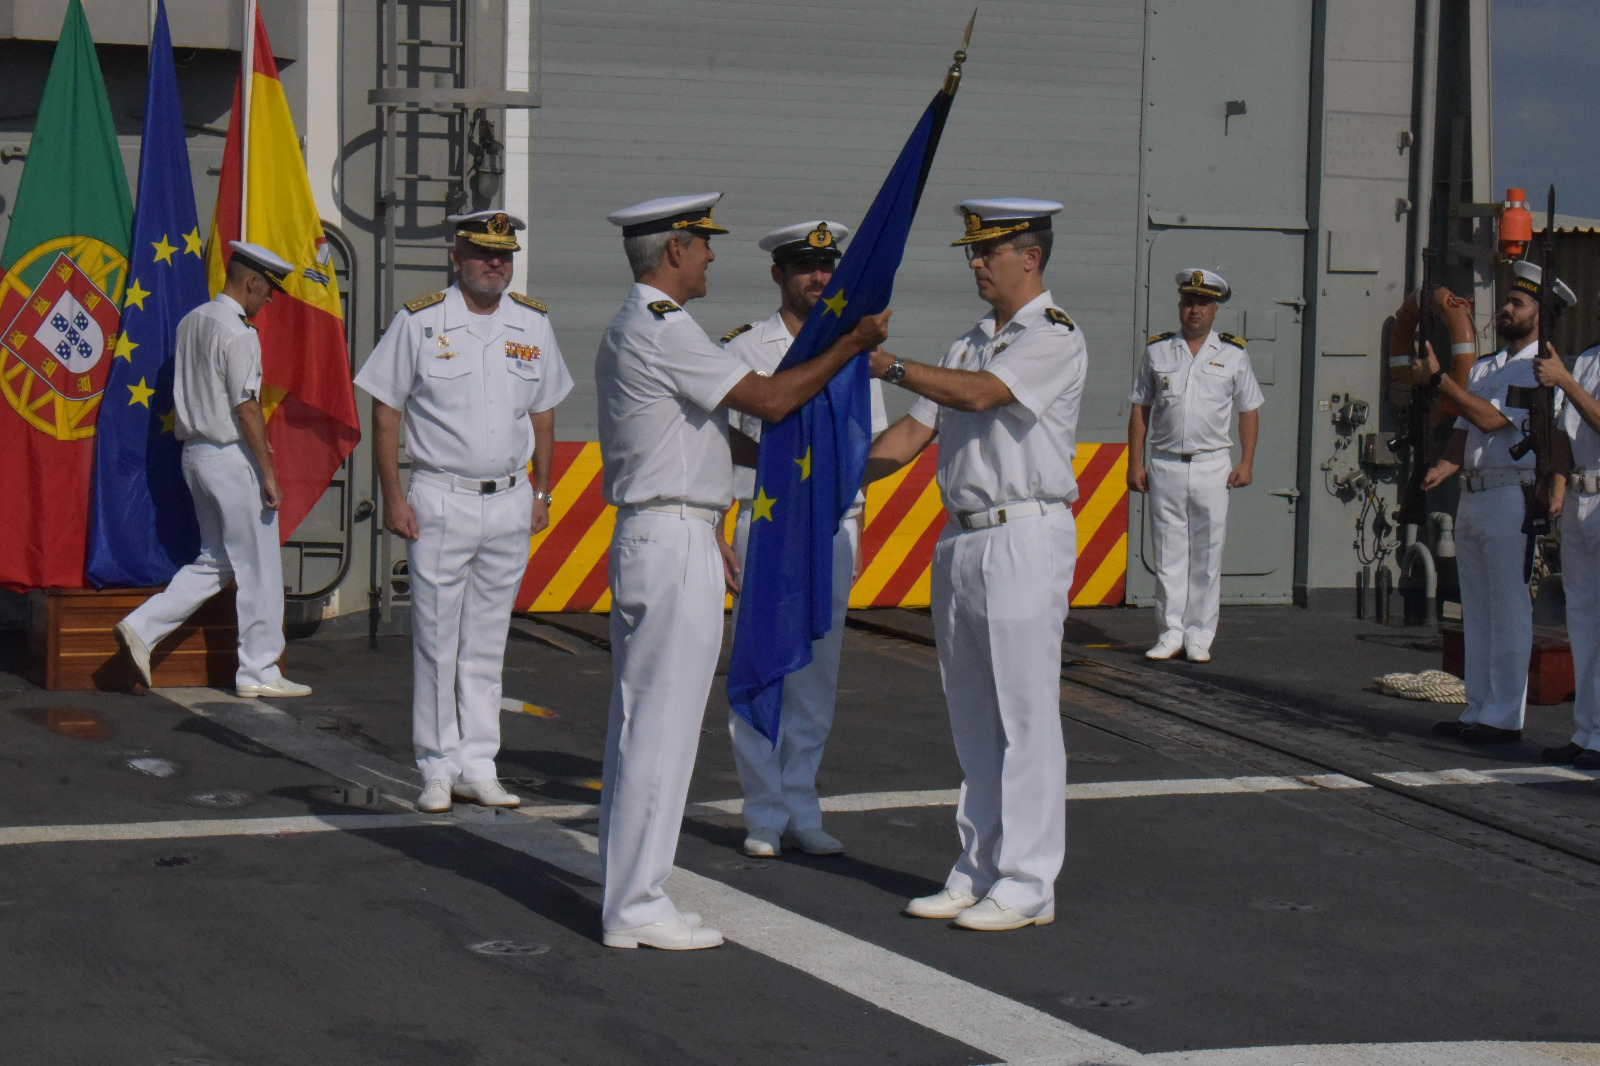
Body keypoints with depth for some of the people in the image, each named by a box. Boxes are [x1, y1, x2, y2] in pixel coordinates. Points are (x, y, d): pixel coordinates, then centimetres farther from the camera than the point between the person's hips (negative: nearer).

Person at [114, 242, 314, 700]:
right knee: (259, 567, 0)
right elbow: (246, 408, -19)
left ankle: (142, 627, 5)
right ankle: (258, 673, 5)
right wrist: (268, 472, -15)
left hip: (195, 452, 9)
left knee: (215, 561, 16)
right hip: (233, 457, -9)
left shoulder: (191, 322, 11)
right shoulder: (237, 333, -16)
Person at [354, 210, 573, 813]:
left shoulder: (533, 325, 8)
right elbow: (385, 411, -1)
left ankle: (478, 766, 14)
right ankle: (437, 769, 8)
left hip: (510, 501, 3)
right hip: (440, 500, -3)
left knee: (487, 644, 8)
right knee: (436, 640, -1)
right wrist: (393, 498, -7)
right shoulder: (419, 322, -3)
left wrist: (541, 493, 12)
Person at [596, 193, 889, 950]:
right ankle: (636, 907, -5)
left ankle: (627, 894, 18)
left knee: (637, 721, 12)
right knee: (661, 726, -7)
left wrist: (709, 536, 25)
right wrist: (855, 343, -8)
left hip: (645, 538, 11)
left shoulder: (626, 332, 17)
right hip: (674, 545, -11)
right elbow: (771, 400, -17)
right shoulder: (662, 329, -15)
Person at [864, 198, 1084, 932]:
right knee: (972, 717, 11)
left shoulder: (1055, 338, -6)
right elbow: (913, 433, 15)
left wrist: (890, 366, -16)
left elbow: (981, 394, -20)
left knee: (1025, 717, -5)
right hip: (962, 540, 8)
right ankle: (978, 873, 18)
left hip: (1026, 540, -8)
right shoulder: (968, 345, 19)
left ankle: (1027, 885, -1)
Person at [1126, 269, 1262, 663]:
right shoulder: (1157, 351, 8)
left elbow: (1249, 410, 9)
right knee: (1168, 555, 2)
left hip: (1212, 465, -1)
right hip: (1165, 465, 1)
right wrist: (1135, 462, 3)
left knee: (1207, 557, 0)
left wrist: (1246, 463, 1)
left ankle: (1199, 637, 6)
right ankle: (1171, 633, 8)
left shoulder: (1233, 354, 6)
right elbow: (1140, 409, 10)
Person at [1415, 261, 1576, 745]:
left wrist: (1437, 378, -15)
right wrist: (1441, 469, -3)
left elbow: (1491, 419, -17)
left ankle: (1505, 716, -5)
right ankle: (1479, 709, 17)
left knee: (1508, 612, -7)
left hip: (1512, 498, -9)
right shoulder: (1484, 368, 21)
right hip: (1471, 495, 9)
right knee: (1476, 613, 11)